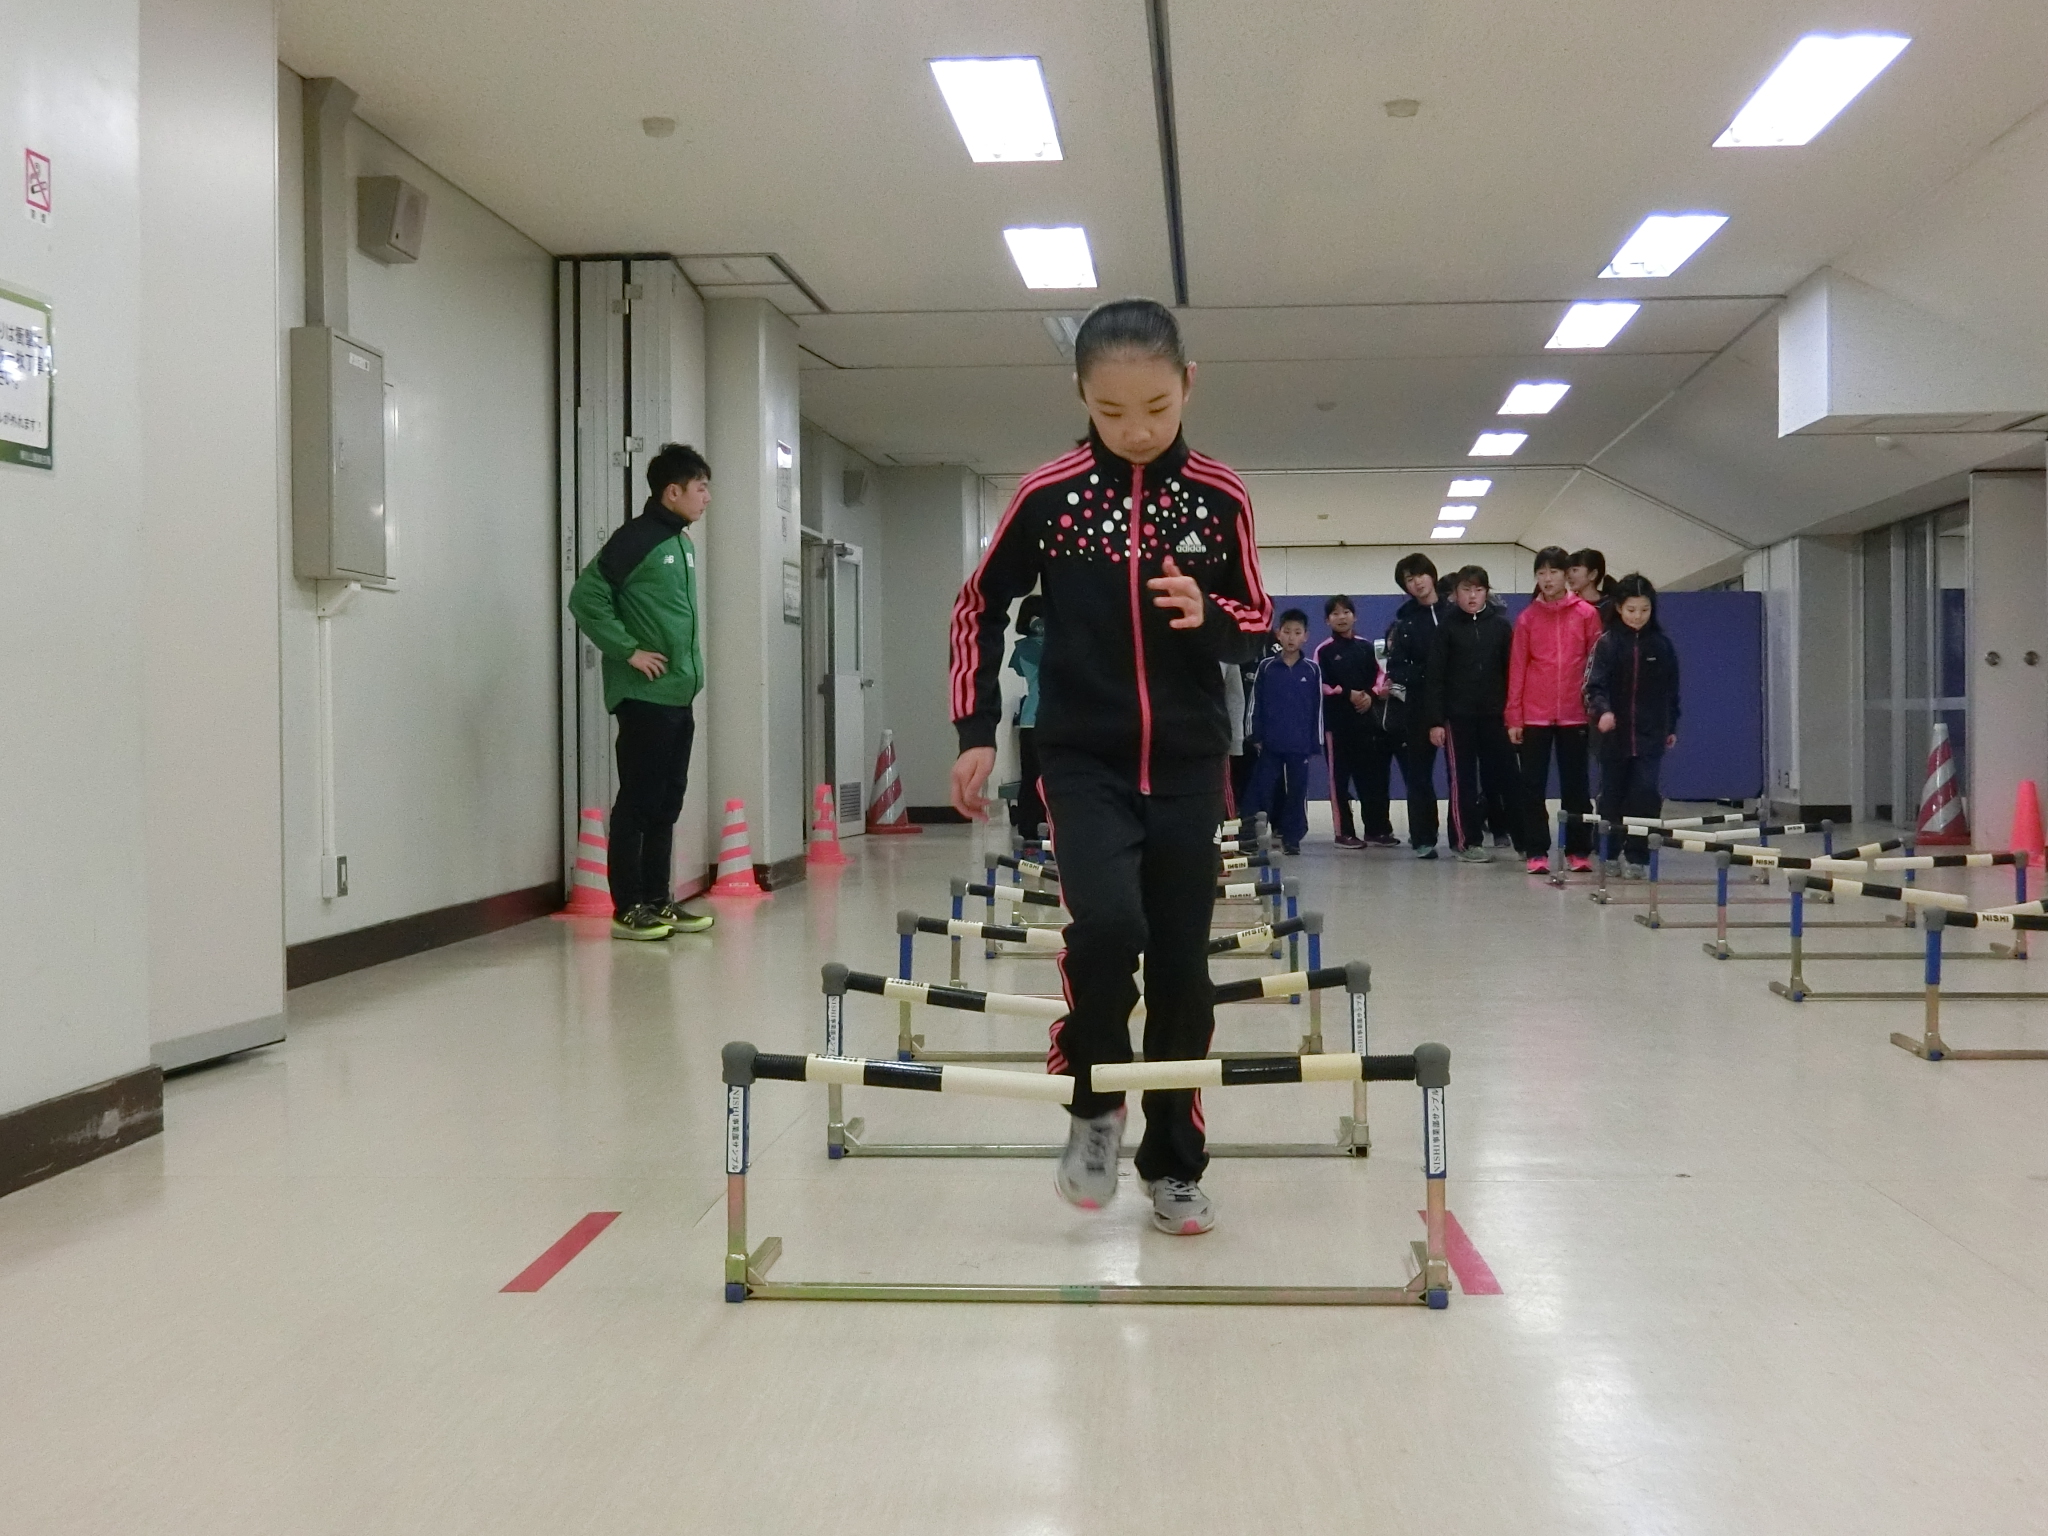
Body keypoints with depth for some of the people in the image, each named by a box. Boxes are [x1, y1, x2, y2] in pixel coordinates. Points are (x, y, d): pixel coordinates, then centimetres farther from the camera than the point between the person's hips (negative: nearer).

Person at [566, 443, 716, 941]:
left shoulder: (682, 543, 15)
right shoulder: (636, 538, -11)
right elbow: (585, 597, -16)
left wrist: (689, 664, 14)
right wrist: (628, 651, -16)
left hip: (680, 696, 9)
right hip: (644, 696, -9)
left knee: (668, 801, 12)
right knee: (638, 801, -4)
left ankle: (658, 899, 19)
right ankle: (628, 907, 2)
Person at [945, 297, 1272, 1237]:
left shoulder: (1220, 497, -3)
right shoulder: (1048, 495, -5)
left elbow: (1257, 624, 7)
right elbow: (980, 607, 7)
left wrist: (1209, 617, -15)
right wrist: (975, 729, 1)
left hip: (1186, 764, 2)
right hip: (1083, 761, -1)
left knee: (1181, 969, 5)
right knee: (1108, 924, -23)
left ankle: (1173, 1164, 21)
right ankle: (1093, 1103, 4)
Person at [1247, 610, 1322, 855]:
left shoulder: (1312, 670, 2)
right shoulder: (1266, 667, 1)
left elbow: (1317, 709, 4)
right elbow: (1255, 704, 3)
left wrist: (1315, 743, 2)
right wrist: (1256, 736, -2)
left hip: (1300, 744, 0)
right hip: (1270, 743, 0)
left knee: (1297, 792, 6)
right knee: (1263, 789, 1)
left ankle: (1292, 838, 14)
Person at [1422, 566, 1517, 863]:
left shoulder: (1501, 625, 5)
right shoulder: (1447, 627, 1)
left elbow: (1511, 671, 5)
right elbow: (1434, 677, -2)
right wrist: (1434, 721, -8)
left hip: (1494, 715, 1)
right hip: (1457, 716, -1)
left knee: (1502, 774, 1)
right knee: (1463, 779, 3)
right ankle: (1467, 841, 9)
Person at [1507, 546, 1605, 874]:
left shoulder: (1586, 614, 2)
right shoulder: (1527, 618, 5)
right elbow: (1516, 669, 5)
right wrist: (1514, 718, 1)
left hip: (1574, 715, -1)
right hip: (1534, 715, 1)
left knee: (1576, 785, 5)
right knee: (1533, 786, 1)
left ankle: (1578, 850, 12)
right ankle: (1536, 852, 5)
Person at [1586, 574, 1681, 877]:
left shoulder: (1662, 645, 4)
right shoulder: (1607, 644, -3)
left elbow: (1671, 690, 12)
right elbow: (1595, 685, -11)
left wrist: (1672, 727, 14)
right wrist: (1602, 710, -30)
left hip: (1650, 735, 1)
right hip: (1614, 734, -1)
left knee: (1645, 794, -11)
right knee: (1612, 796, 7)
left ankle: (1636, 857, -3)